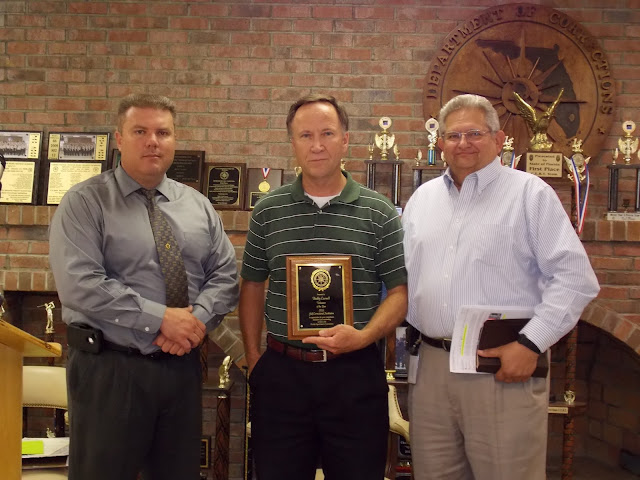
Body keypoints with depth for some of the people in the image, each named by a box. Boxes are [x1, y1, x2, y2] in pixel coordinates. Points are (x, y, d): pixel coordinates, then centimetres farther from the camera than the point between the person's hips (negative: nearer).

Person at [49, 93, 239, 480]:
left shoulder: (198, 206, 10)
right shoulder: (84, 203, -6)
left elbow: (225, 275, 7)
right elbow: (81, 285, -18)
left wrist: (198, 320, -13)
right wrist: (162, 319, -19)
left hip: (184, 366, 5)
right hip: (110, 368, -4)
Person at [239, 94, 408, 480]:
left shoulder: (379, 213, 0)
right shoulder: (268, 210, 6)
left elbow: (401, 290, -1)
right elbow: (253, 285, 13)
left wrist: (363, 336, -17)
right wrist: (253, 357, 7)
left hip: (355, 374, -1)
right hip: (281, 371, 2)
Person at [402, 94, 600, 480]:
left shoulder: (531, 193, -3)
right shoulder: (422, 198, 15)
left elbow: (575, 277, -9)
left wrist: (531, 344, -15)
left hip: (504, 368, -5)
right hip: (430, 365, 5)